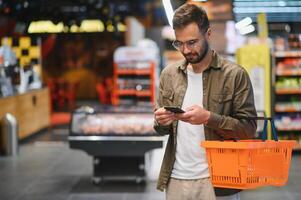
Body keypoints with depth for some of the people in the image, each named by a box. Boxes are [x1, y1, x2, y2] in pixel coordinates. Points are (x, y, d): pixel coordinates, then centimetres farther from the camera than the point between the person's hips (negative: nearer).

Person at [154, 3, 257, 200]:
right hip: (176, 179, 4)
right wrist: (161, 122, -9)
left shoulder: (235, 75, -7)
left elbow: (249, 129, -8)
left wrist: (209, 118, -20)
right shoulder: (169, 74, 7)